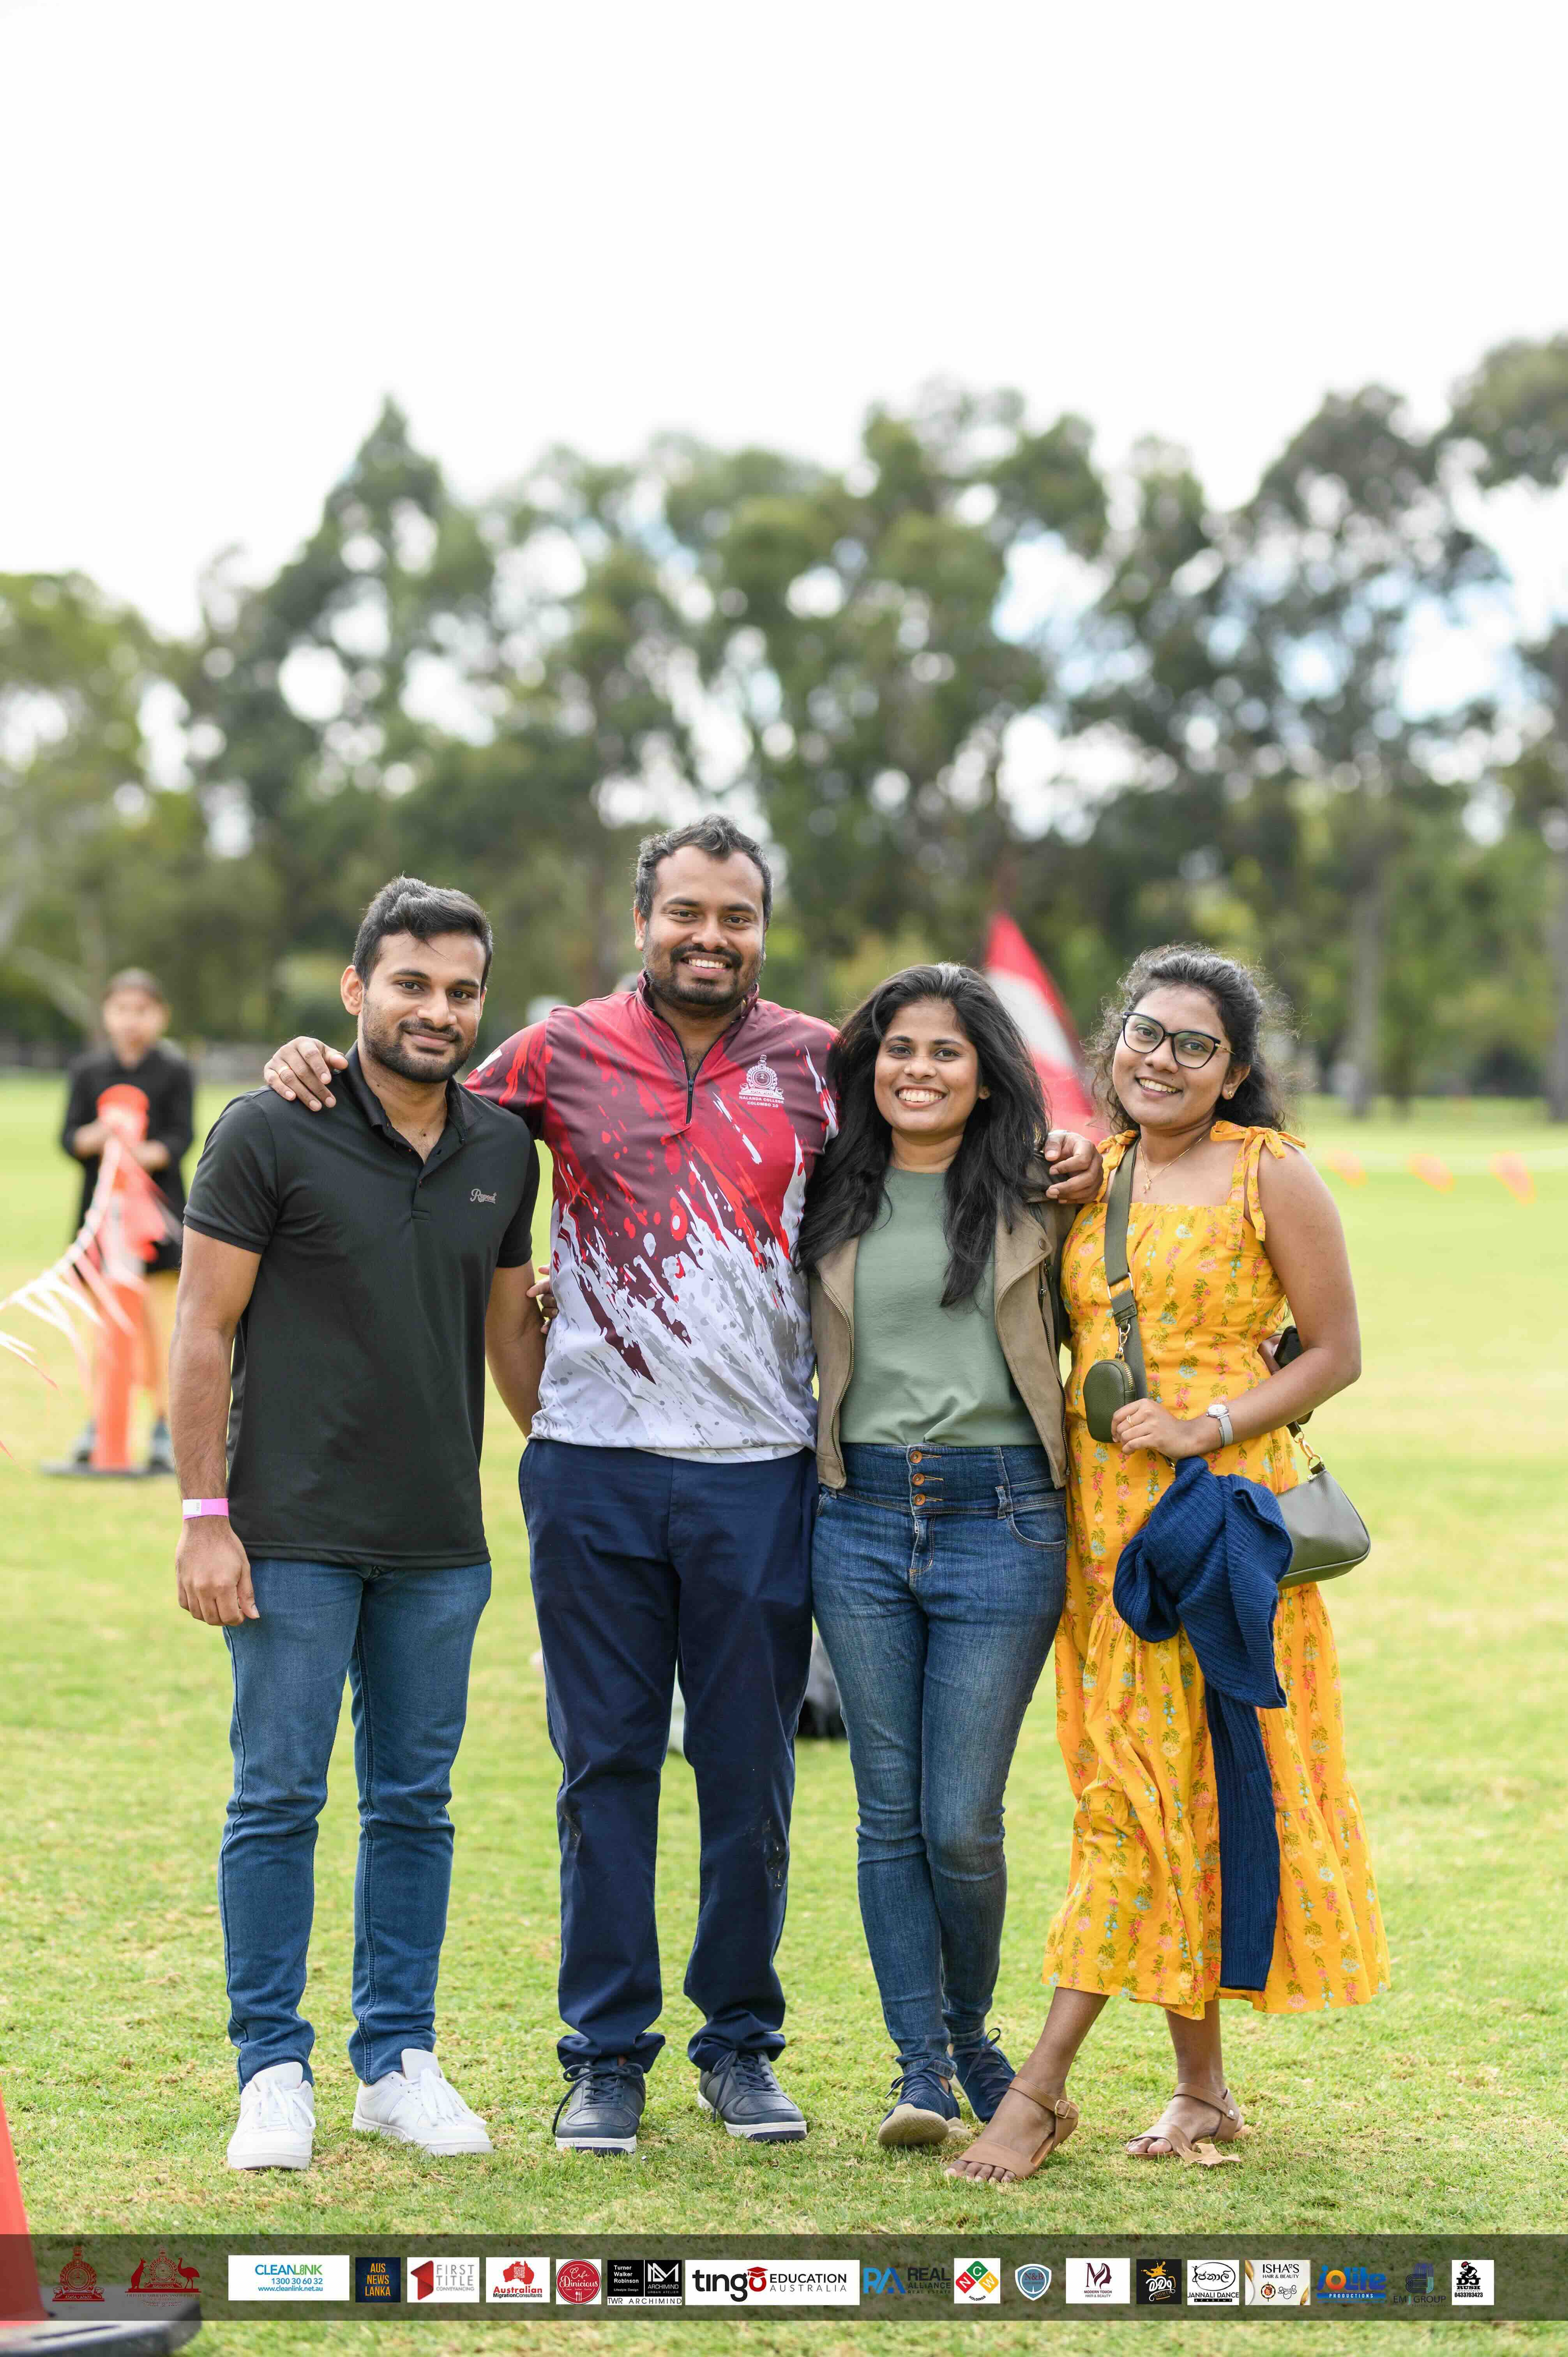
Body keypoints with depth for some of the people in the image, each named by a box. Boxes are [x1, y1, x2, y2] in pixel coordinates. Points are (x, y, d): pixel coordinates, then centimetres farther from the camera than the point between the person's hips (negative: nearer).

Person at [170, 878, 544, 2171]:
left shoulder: (504, 1151, 8)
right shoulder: (271, 1132, -7)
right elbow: (205, 1328, -6)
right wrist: (206, 1514, -10)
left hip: (442, 1543, 5)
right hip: (293, 1534, -4)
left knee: (415, 1803, 10)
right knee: (279, 1798, 0)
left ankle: (399, 2062, 19)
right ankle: (275, 2072, 10)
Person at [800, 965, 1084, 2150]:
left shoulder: (1033, 1198, 4)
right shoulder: (831, 1198, 10)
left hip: (1000, 1519, -2)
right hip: (860, 1519, 2)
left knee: (961, 1821, -2)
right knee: (890, 1812, 3)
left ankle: (970, 2029, 23)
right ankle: (920, 2064, 13)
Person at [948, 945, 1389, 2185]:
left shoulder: (1270, 1174, -4)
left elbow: (1336, 1353, -4)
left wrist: (1213, 1425, -14)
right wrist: (1044, 1204, 4)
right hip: (1102, 1513, 6)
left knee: (1146, 1797, -7)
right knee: (1136, 1792, 6)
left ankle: (1041, 2085, -6)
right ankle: (1203, 2089, 15)